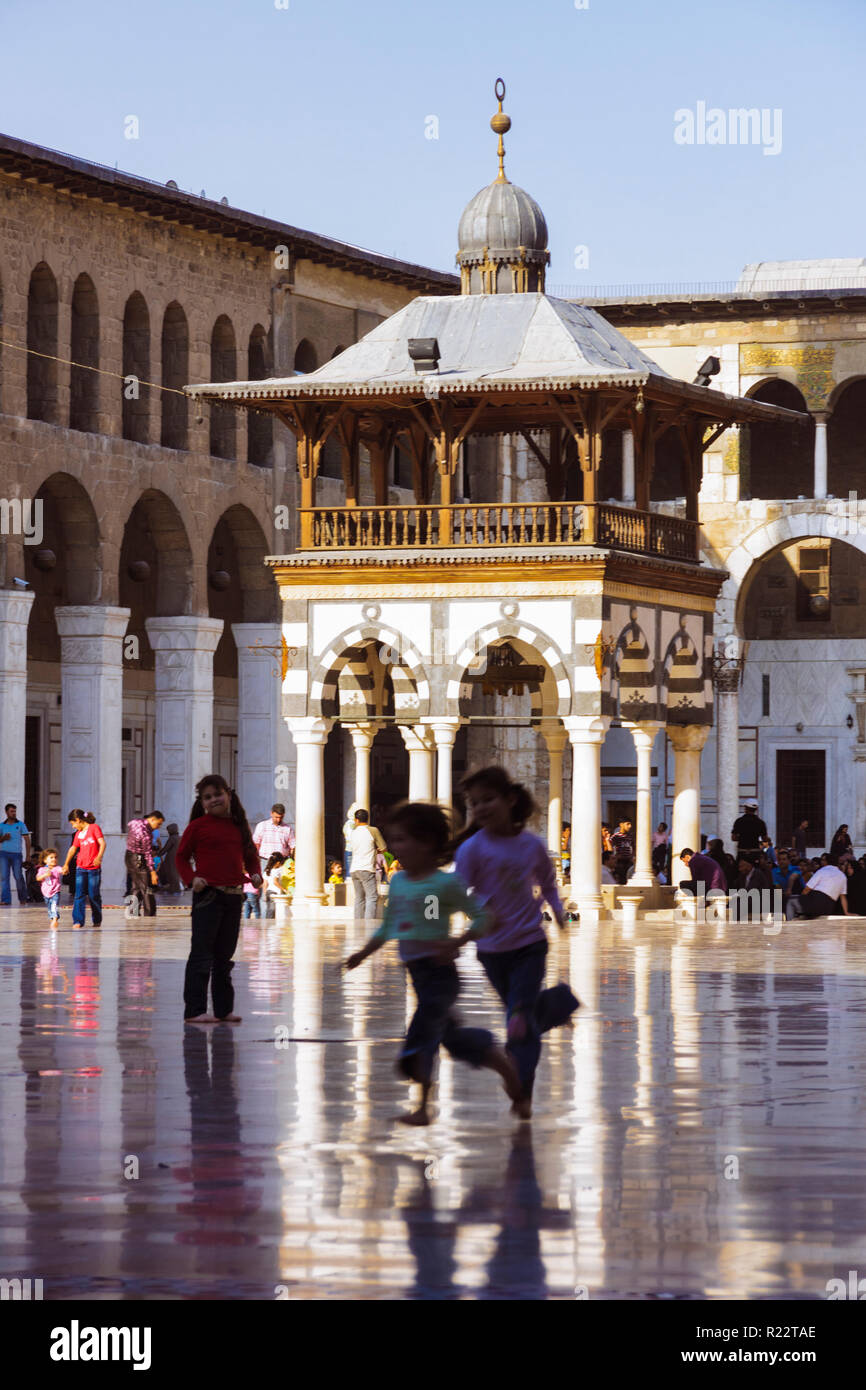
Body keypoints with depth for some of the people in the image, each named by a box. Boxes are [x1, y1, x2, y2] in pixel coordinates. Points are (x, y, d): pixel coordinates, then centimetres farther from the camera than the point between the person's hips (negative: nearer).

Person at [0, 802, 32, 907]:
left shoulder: (20, 825, 6)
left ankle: (23, 898, 14)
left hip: (17, 854, -2)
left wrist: (28, 856, -1)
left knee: (18, 877, -2)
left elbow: (27, 840, 5)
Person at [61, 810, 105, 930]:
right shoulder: (78, 834, 14)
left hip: (94, 868, -4)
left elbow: (102, 843, -12)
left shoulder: (94, 828, -3)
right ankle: (78, 921, -10)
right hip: (81, 868, 4)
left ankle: (97, 920, 18)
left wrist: (99, 857, -26)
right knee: (80, 895, -6)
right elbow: (73, 849, 23)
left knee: (94, 896, 2)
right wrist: (66, 865, 27)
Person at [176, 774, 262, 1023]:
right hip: (208, 895, -5)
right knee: (202, 955, -6)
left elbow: (250, 856, 20)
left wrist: (255, 874, 1)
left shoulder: (238, 826, 12)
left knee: (224, 956, 13)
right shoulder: (198, 826, -2)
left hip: (234, 896, 5)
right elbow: (182, 857, 1)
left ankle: (224, 1009, 19)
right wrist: (192, 879, -14)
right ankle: (195, 1010, -3)